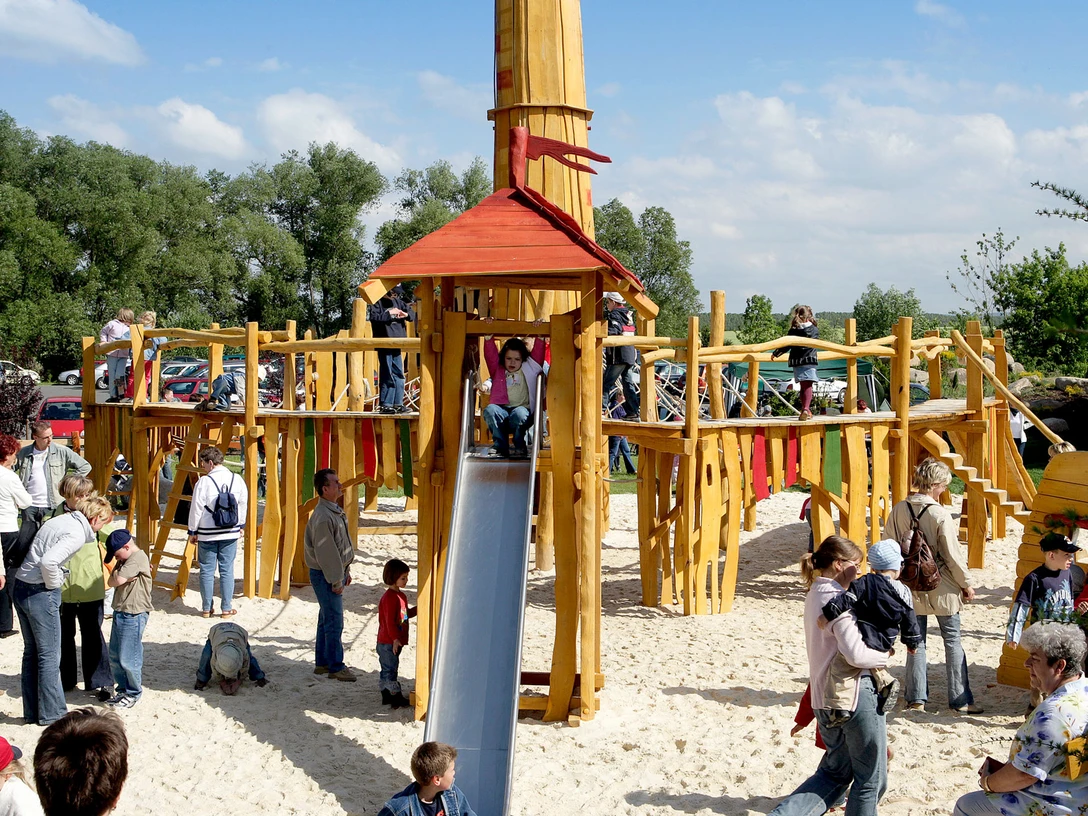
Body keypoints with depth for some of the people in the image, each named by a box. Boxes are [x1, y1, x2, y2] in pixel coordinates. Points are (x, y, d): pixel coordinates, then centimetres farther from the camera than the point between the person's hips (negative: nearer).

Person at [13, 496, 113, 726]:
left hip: (21, 586, 9)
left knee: (31, 652, 17)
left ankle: (32, 711, 25)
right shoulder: (77, 534, -17)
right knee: (49, 655, 2)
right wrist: (53, 585, -12)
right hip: (40, 593, -9)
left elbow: (40, 553, 15)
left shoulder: (62, 520, 11)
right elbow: (48, 561, -30)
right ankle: (52, 713, 11)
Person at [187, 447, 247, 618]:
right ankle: (226, 608, 9)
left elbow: (196, 509, -9)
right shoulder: (237, 480, 0)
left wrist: (192, 532, 2)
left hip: (207, 534, -3)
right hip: (230, 533, 3)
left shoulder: (204, 482, -14)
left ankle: (207, 608, 12)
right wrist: (240, 525, 23)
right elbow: (243, 505, 10)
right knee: (227, 570, 7)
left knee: (207, 571, 7)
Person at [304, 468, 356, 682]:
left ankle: (322, 662, 25)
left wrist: (345, 571, 20)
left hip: (335, 573, 10)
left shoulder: (335, 511, 11)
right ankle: (336, 666, 3)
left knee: (327, 619, 16)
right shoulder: (322, 516, -21)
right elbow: (325, 552, -22)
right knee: (334, 622, -4)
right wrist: (336, 580, -18)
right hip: (325, 576, -10)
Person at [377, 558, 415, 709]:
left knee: (387, 669, 17)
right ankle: (396, 698, 3)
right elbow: (390, 621, -25)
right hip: (388, 642, -10)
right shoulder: (389, 598, -21)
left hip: (396, 641, 10)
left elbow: (406, 613, 22)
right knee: (390, 669, -2)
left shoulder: (400, 595, 11)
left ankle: (386, 695, 25)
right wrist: (395, 639, -28)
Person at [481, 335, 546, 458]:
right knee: (490, 409, -32)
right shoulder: (497, 370, 21)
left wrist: (540, 338, -1)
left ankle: (520, 446, -13)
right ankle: (500, 445, -22)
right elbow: (490, 355, 9)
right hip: (501, 410, 1)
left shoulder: (528, 369, 19)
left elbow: (538, 352, 10)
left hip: (522, 410, -1)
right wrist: (488, 338, -3)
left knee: (520, 413, -37)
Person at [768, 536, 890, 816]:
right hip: (855, 695, -9)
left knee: (834, 772, 21)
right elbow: (856, 654, -26)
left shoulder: (814, 594, 8)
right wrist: (884, 657, -9)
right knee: (871, 778, 10)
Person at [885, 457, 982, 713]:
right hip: (942, 587, -4)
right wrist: (966, 584, 0)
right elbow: (952, 555, -13)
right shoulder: (940, 514, -17)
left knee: (916, 642, 13)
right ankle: (961, 700, 12)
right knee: (952, 641, 8)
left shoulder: (899, 510, -5)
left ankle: (916, 699, 14)